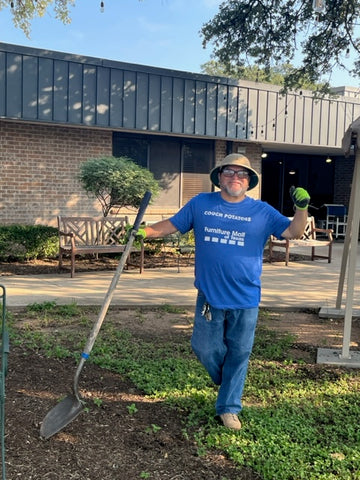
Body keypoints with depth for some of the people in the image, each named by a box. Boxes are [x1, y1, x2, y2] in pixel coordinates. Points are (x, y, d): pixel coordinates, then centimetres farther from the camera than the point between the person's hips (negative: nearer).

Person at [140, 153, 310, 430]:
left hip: (245, 300, 0)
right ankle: (227, 382, 42)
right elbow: (172, 225, 7)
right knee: (204, 349, 10)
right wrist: (145, 232, -7)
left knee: (238, 354, 9)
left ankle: (229, 408, 28)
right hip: (209, 296, 1)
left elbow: (294, 232, -1)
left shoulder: (262, 211, 1)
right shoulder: (200, 204, 3)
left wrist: (302, 208, -17)